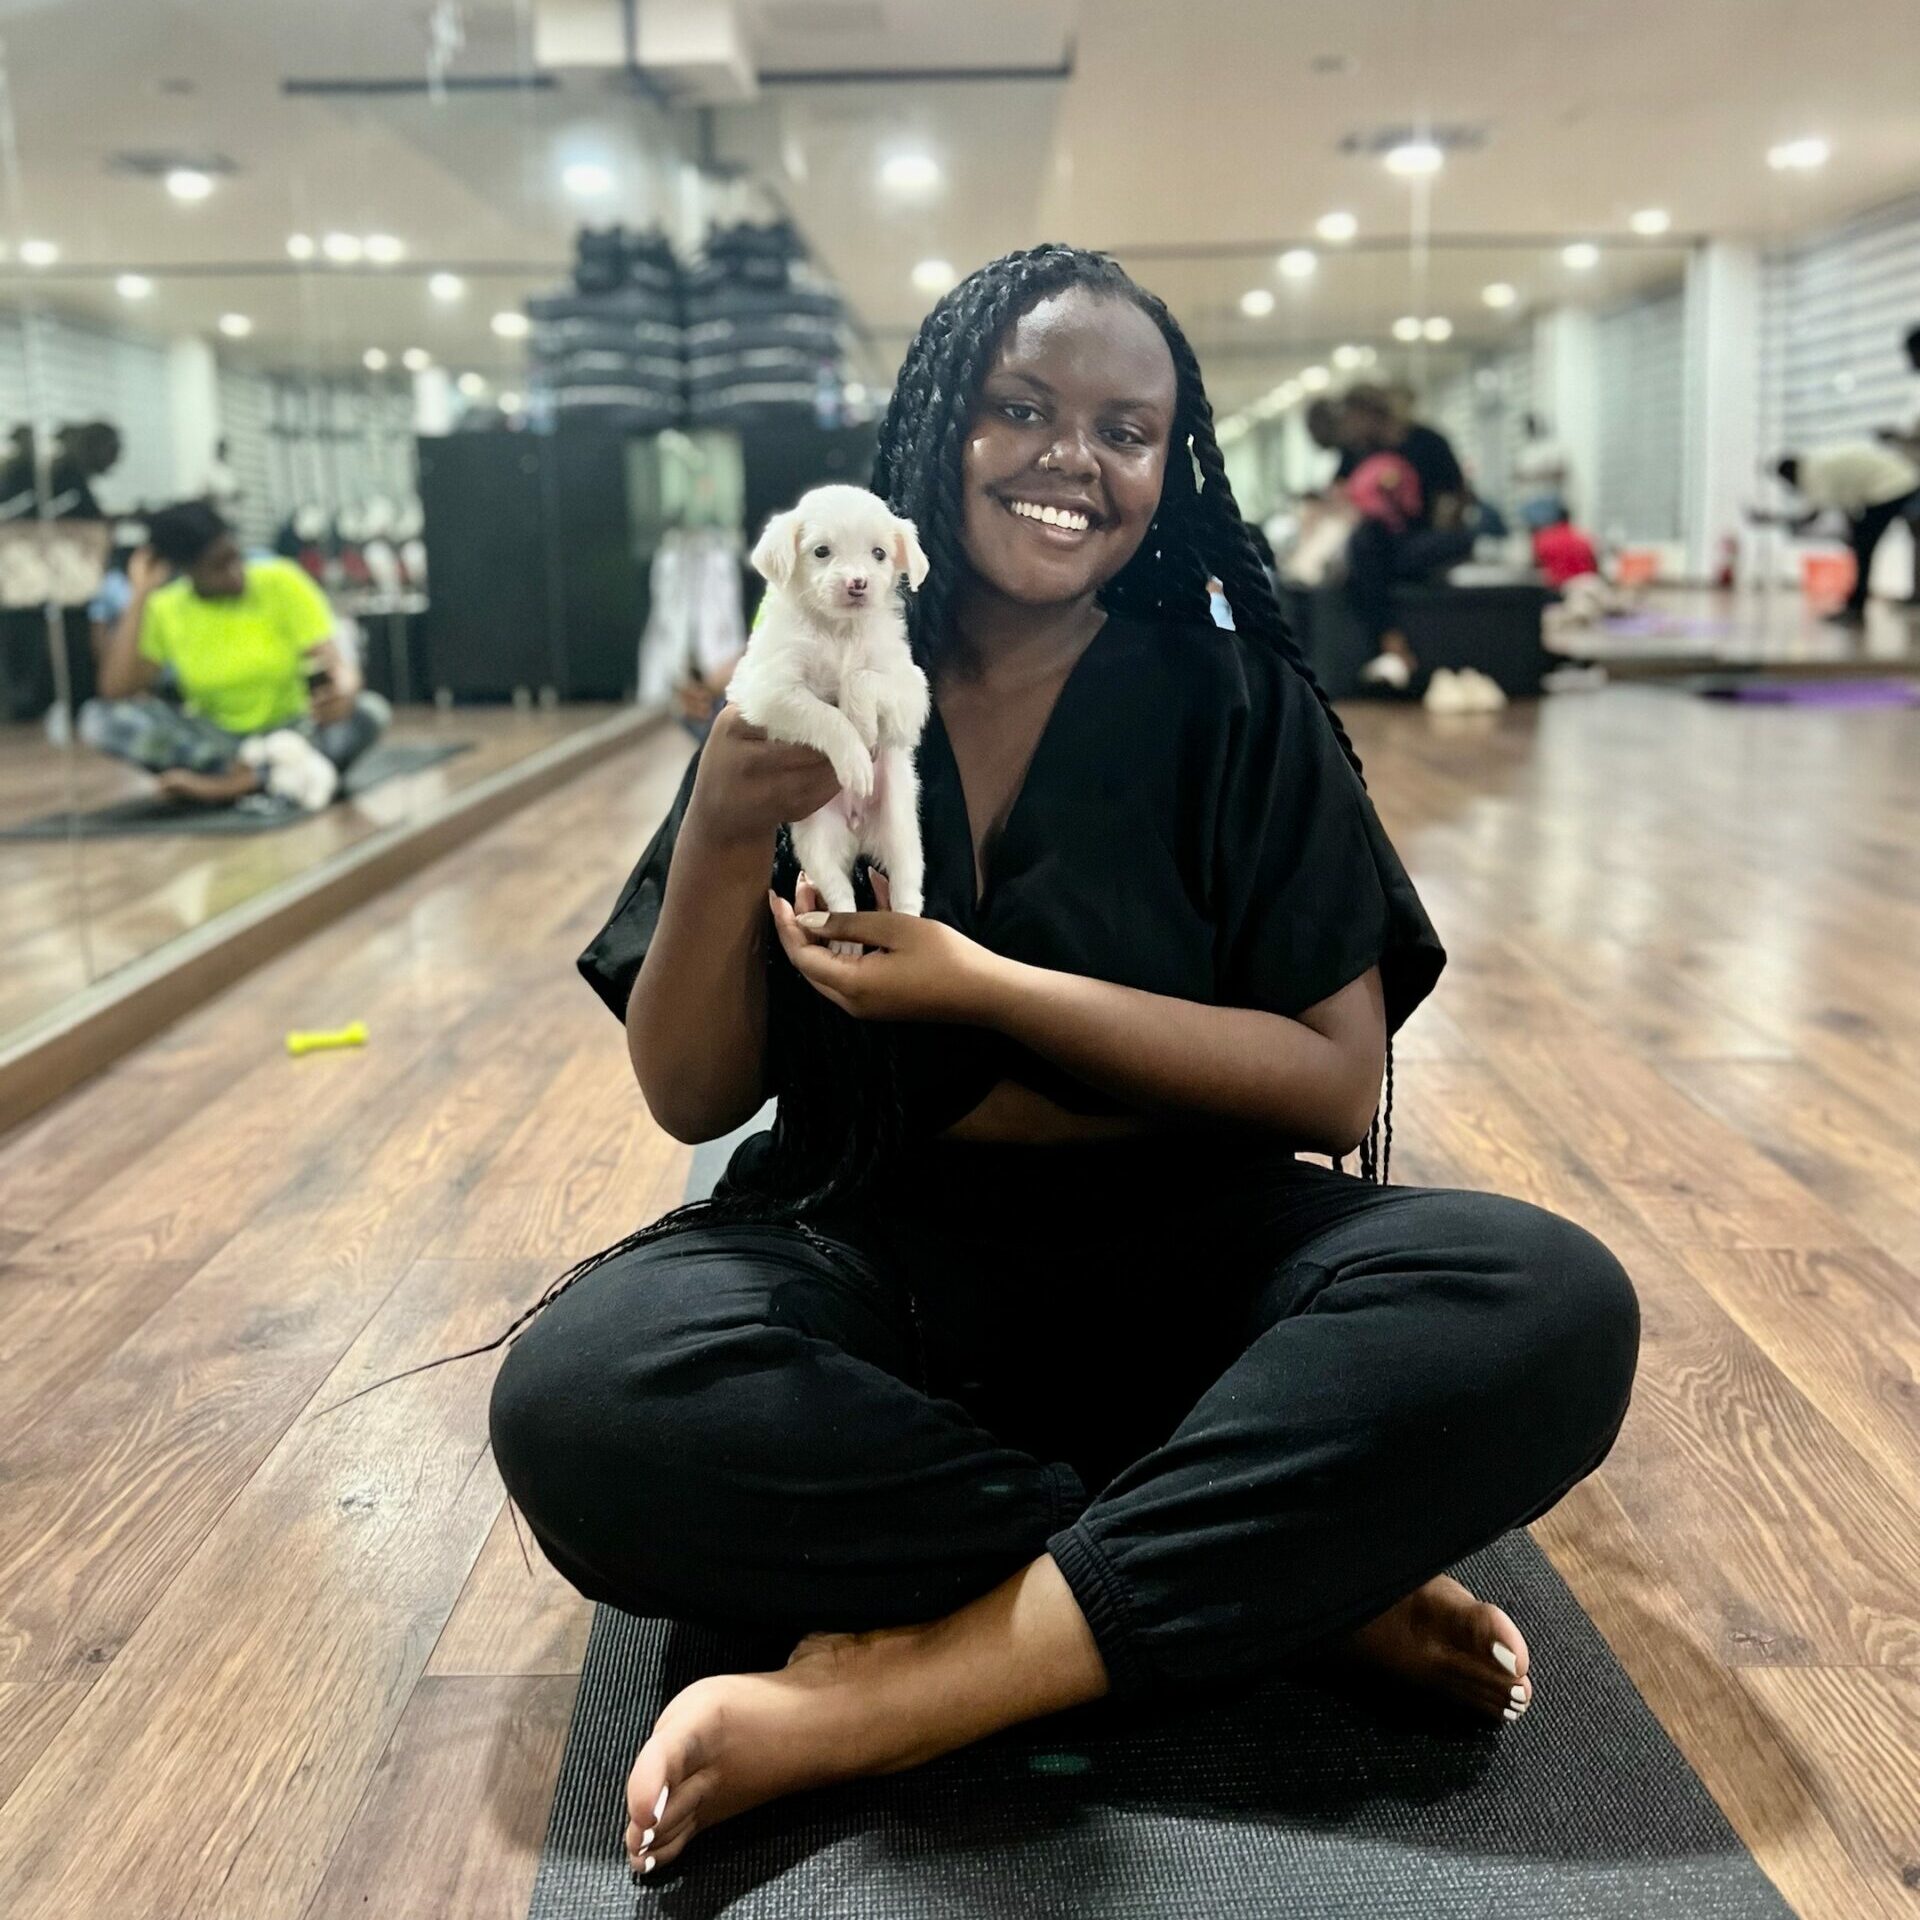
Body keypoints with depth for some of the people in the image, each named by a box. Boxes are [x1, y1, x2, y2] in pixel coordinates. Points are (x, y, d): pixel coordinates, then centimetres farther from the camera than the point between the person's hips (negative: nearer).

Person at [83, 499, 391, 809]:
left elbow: (334, 659, -17)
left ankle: (226, 783, -34)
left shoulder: (281, 583, -9)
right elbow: (115, 691, -15)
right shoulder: (165, 610, -4)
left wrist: (345, 689, -42)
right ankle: (271, 773, -33)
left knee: (369, 711, -31)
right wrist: (140, 596, -14)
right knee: (100, 717, -22)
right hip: (213, 741, 2)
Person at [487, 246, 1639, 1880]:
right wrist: (723, 841, -18)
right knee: (578, 1397, -30)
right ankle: (1289, 1579, -18)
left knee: (1548, 1310, -27)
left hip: (1180, 1256, 0)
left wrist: (980, 987, -17)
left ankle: (882, 1698, -25)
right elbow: (689, 1099, 1)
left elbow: (1336, 1082, -7)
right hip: (869, 1256, 1)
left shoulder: (1236, 704, -1)